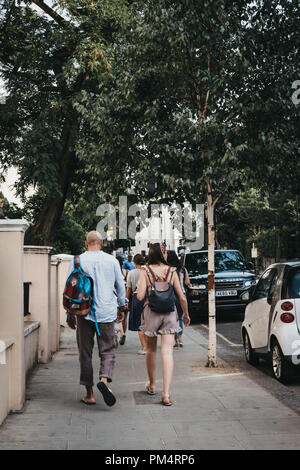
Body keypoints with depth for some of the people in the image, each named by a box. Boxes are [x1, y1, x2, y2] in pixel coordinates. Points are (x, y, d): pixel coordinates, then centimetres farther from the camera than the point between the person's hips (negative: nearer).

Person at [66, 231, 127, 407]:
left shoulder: (77, 261, 0)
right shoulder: (112, 260, 2)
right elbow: (121, 286, 10)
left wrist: (71, 313, 10)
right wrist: (122, 308, 22)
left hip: (84, 312, 0)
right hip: (106, 312, 0)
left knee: (85, 353, 7)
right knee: (108, 350, 7)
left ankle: (89, 394, 10)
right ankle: (104, 379, -20)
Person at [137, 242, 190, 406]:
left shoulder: (146, 271, -4)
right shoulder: (172, 271, -1)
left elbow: (140, 296, -12)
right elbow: (182, 297, 1)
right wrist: (186, 314, 16)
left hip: (151, 313, 0)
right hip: (169, 313, 0)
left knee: (151, 350, 18)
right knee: (167, 352, -4)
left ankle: (151, 385, 35)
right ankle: (166, 394, -11)